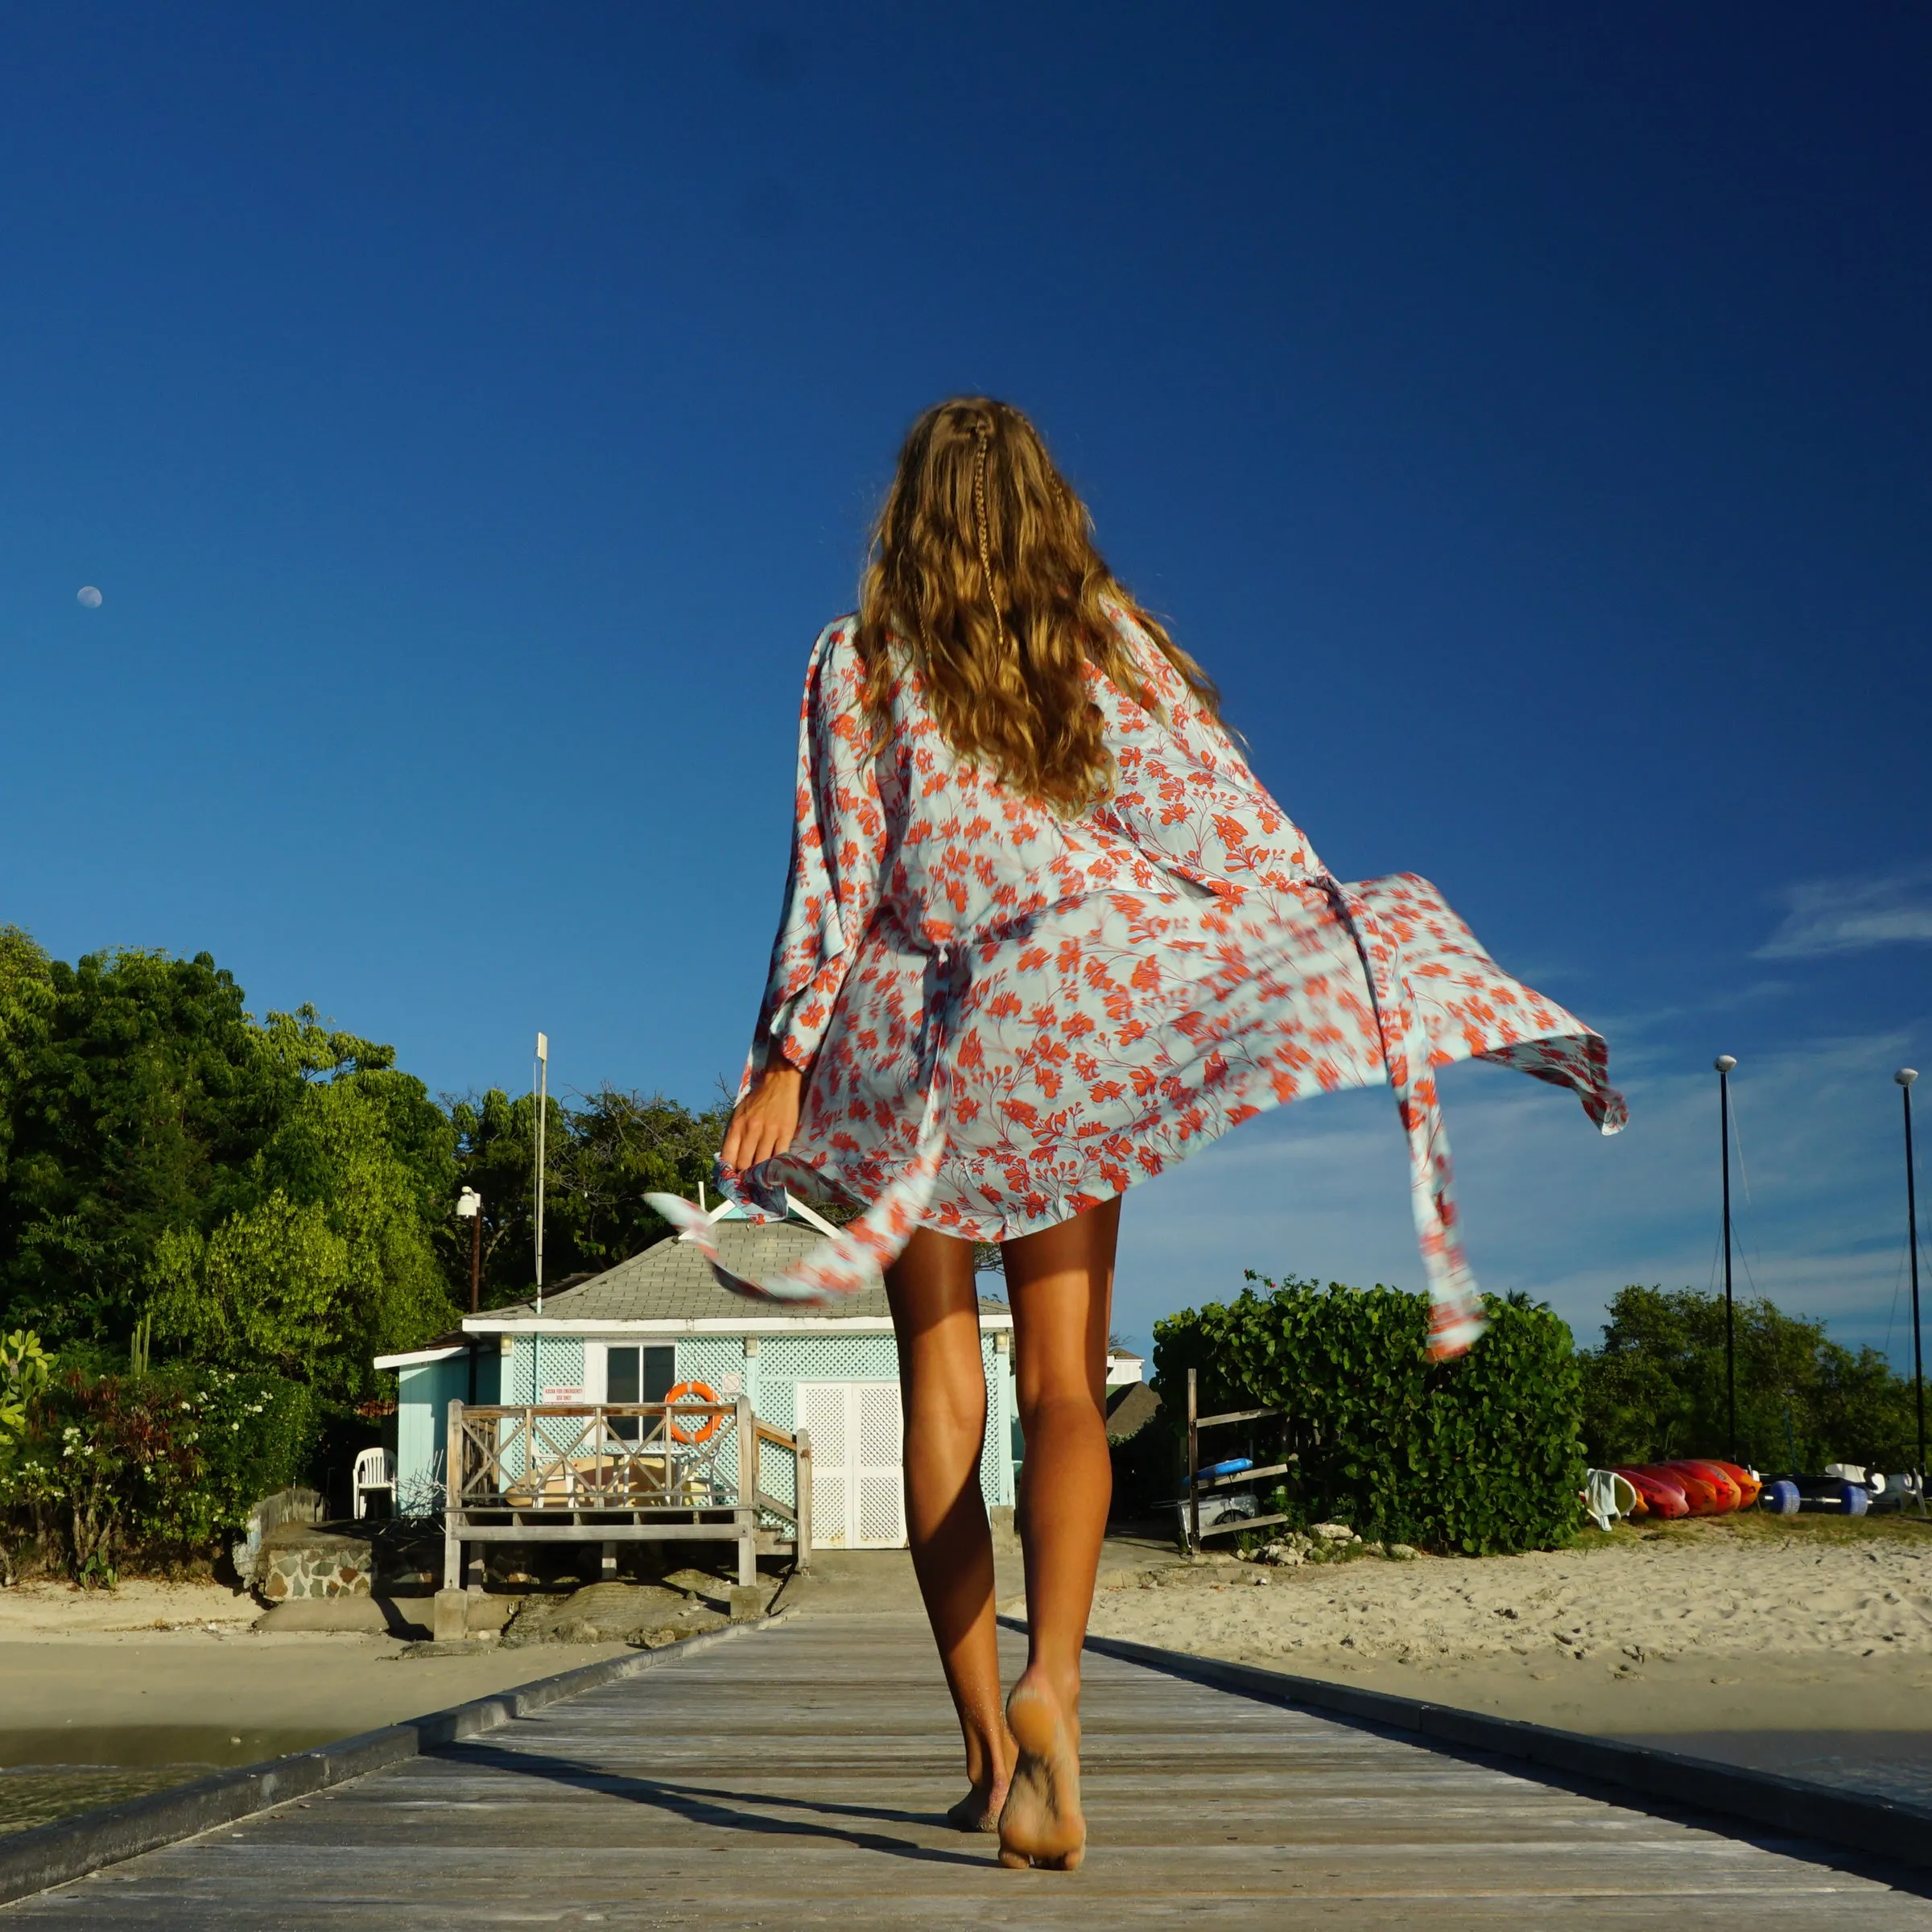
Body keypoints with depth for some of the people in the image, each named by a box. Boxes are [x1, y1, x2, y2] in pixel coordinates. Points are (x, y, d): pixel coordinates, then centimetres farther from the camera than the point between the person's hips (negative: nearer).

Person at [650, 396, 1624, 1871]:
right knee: (1066, 1385, 0)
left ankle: (988, 1744, 5)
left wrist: (788, 1056, -2)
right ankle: (1050, 1686, -25)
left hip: (907, 1030, 0)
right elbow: (1230, 824, 1)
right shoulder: (1113, 644, 4)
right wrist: (1358, 970, 5)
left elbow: (834, 871, -3)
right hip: (1068, 1028, 0)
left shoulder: (856, 661, 3)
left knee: (942, 1388, 6)